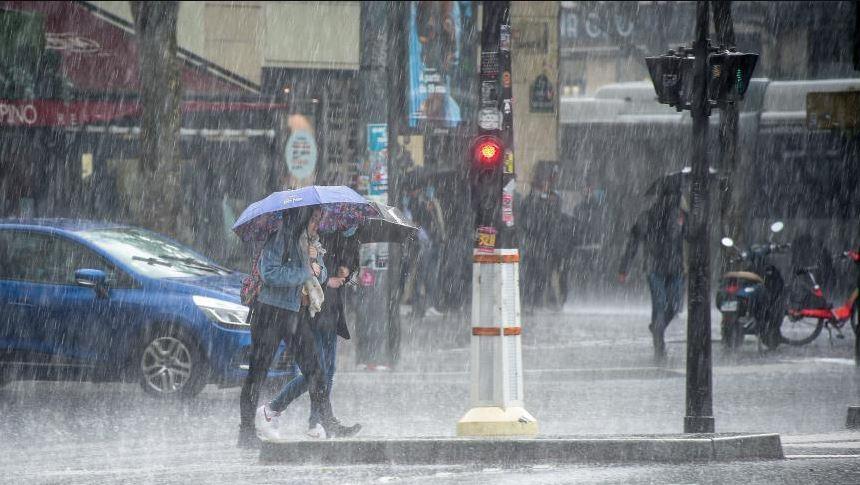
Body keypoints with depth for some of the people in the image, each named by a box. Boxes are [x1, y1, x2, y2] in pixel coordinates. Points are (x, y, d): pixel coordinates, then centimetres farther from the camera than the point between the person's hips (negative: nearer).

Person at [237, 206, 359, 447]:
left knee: (314, 369, 4)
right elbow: (269, 273, -23)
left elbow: (322, 275, 17)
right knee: (258, 371, -3)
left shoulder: (307, 243, 13)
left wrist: (317, 268, -7)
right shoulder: (278, 241, -12)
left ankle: (329, 424, 7)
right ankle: (247, 432, 1)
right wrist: (305, 272, -18)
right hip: (270, 312, -8)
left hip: (297, 314, 8)